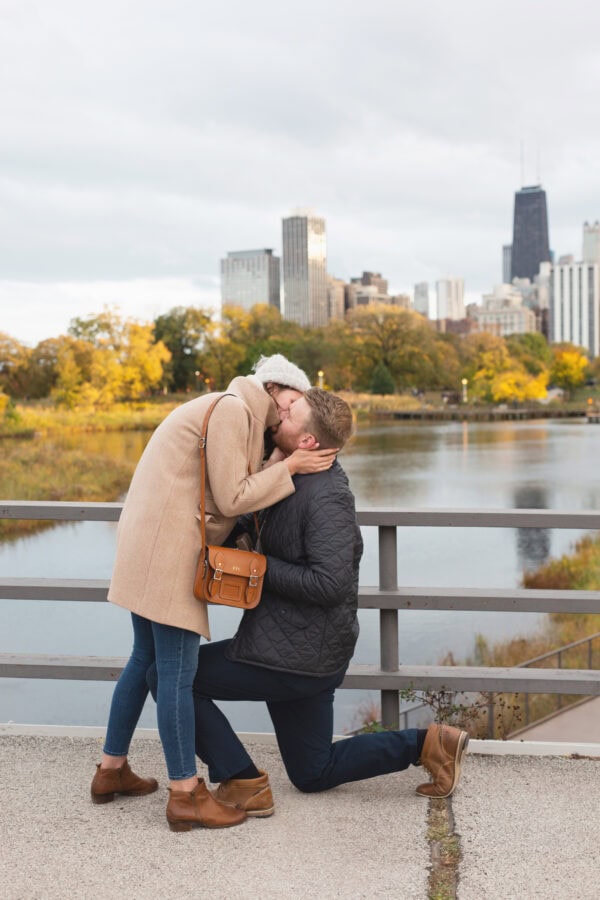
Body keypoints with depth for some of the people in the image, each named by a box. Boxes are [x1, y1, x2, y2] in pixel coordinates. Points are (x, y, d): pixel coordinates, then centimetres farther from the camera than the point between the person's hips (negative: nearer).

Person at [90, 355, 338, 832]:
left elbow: (233, 491, 11)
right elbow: (231, 500, -15)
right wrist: (289, 468, -8)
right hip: (168, 547, -11)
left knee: (147, 659, 18)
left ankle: (111, 769, 28)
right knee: (178, 672, -5)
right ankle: (186, 795, 2)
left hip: (148, 543, 11)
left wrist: (284, 462, 3)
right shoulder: (233, 409, -11)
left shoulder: (231, 411, 20)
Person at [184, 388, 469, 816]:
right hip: (304, 652, 10)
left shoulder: (326, 498, -21)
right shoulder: (295, 481, 9)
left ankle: (243, 782, 0)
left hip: (295, 657, -10)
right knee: (313, 773, 22)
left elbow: (328, 584, -28)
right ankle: (425, 743, 16)